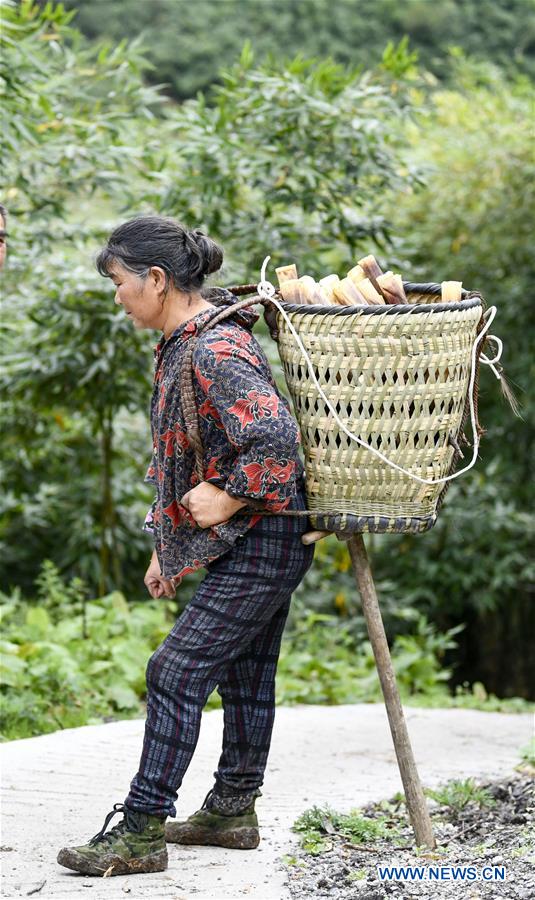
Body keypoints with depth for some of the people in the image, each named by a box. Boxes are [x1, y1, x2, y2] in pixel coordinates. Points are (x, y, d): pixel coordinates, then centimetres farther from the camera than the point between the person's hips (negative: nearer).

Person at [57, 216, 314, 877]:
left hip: (259, 544, -10)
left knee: (176, 672, -9)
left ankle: (140, 832, -5)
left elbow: (276, 440, -33)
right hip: (257, 544, 10)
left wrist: (227, 498, -20)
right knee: (245, 674, 17)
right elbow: (183, 456, 20)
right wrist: (168, 543, 19)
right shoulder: (182, 344, 11)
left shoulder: (216, 352, -22)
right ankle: (232, 812, 28)